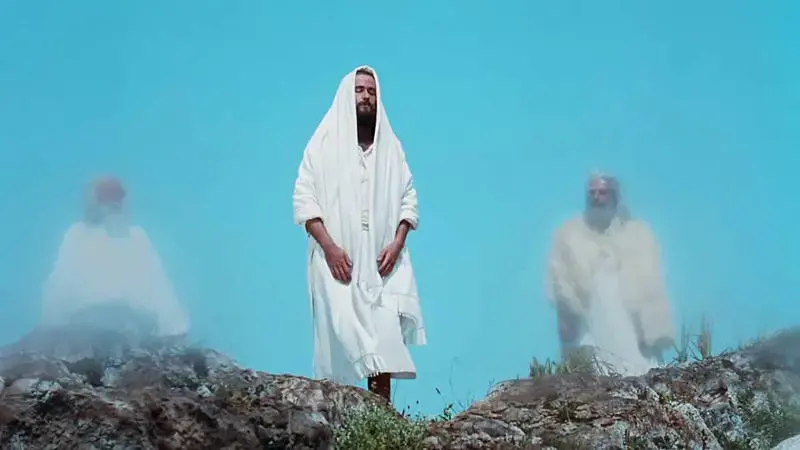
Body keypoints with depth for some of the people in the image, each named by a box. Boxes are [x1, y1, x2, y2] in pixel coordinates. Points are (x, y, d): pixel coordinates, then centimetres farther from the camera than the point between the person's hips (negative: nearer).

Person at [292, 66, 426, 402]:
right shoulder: (324, 144, 4)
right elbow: (304, 199, -3)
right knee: (340, 334, -10)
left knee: (383, 335, -10)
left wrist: (397, 242, -5)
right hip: (338, 259, -2)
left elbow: (408, 199, 11)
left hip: (380, 260, 2)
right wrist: (329, 246, -13)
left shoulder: (391, 147, 12)